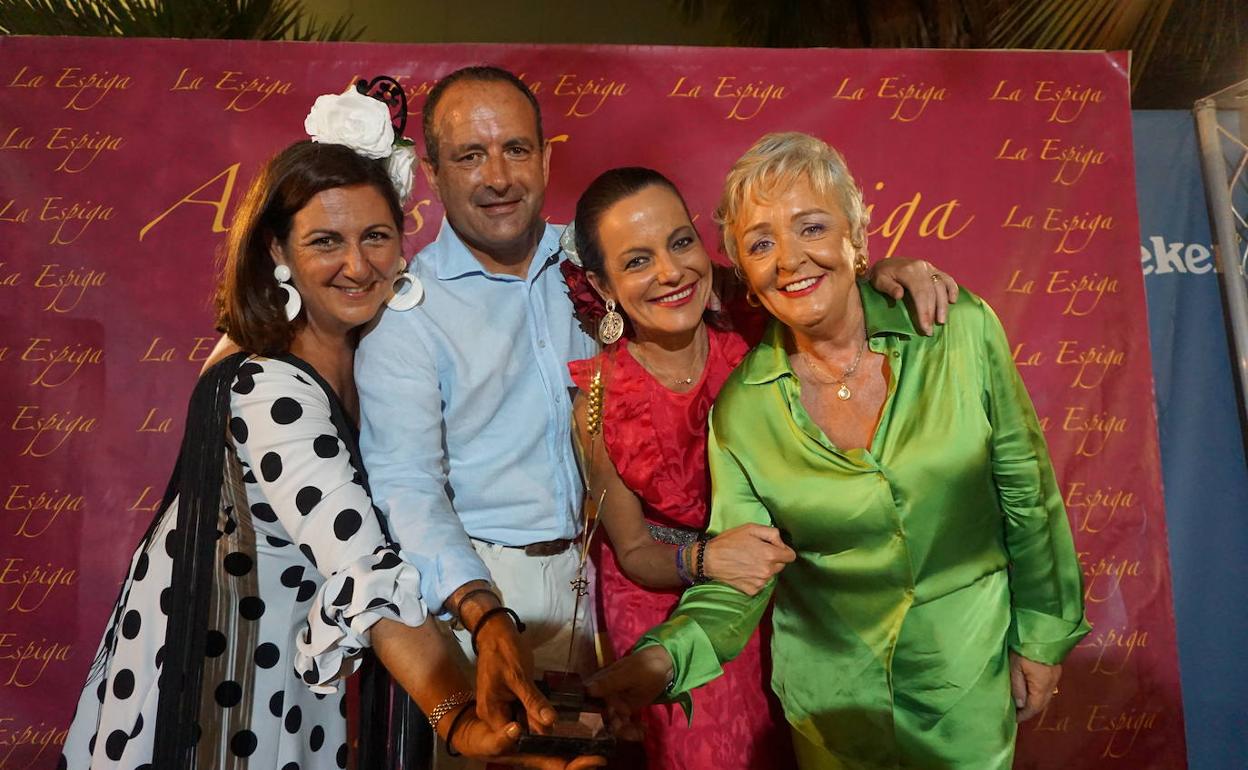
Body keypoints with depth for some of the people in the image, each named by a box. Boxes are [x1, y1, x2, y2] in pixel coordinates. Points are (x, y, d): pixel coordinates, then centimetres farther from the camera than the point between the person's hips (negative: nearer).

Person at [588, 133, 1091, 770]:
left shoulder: (961, 331, -16)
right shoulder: (741, 408, -16)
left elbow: (1028, 494, -5)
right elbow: (734, 584, -14)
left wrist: (1042, 636, 2)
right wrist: (665, 657, -33)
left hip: (971, 674, 0)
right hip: (832, 691, 0)